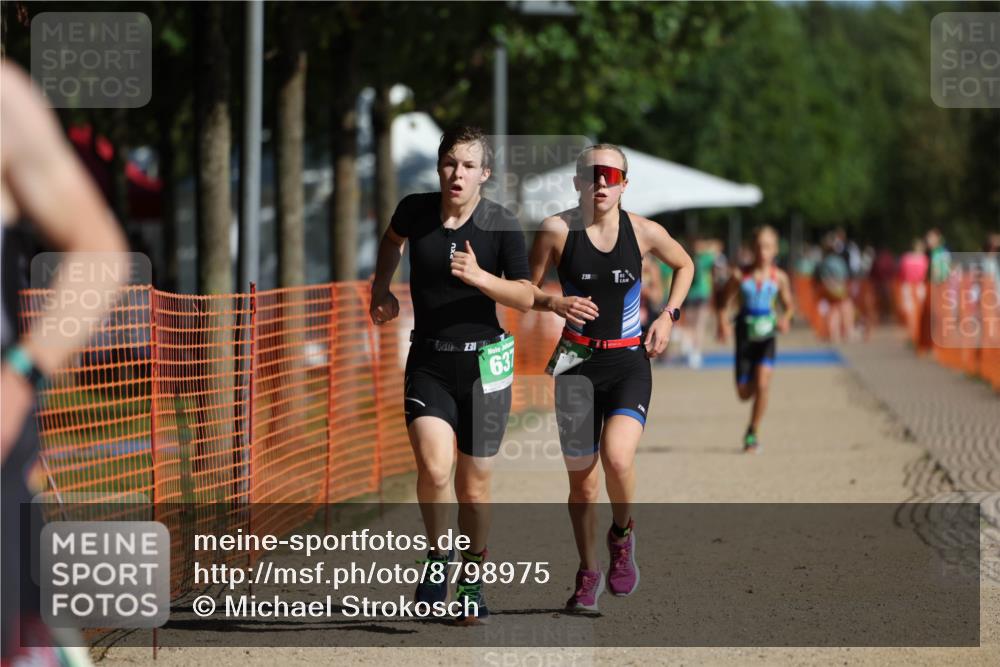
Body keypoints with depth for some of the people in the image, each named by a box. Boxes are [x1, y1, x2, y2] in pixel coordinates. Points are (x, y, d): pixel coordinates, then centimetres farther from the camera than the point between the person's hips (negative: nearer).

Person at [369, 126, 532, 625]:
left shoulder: (501, 225, -8)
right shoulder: (415, 210, -2)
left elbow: (526, 297, -7)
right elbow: (393, 239, 23)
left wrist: (479, 277, -22)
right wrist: (381, 289, 13)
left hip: (484, 362, -1)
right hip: (428, 363, 1)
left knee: (473, 485, 5)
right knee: (434, 467, -21)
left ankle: (472, 583, 24)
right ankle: (436, 556, 4)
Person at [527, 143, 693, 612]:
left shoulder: (644, 232, -3)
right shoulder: (557, 230, -6)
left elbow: (684, 265, 17)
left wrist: (668, 316, 5)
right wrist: (554, 303, -16)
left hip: (629, 363, -1)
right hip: (577, 363, 1)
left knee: (617, 456, -24)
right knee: (581, 481, 5)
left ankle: (622, 534, 6)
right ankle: (589, 572, 25)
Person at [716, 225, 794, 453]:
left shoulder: (779, 278, -1)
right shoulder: (740, 276, -3)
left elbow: (788, 306, 11)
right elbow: (724, 303, 5)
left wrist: (785, 320, -10)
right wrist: (723, 323, -13)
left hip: (766, 334, -1)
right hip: (745, 334, 1)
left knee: (762, 385, -19)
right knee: (744, 393, 4)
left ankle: (752, 434, -3)